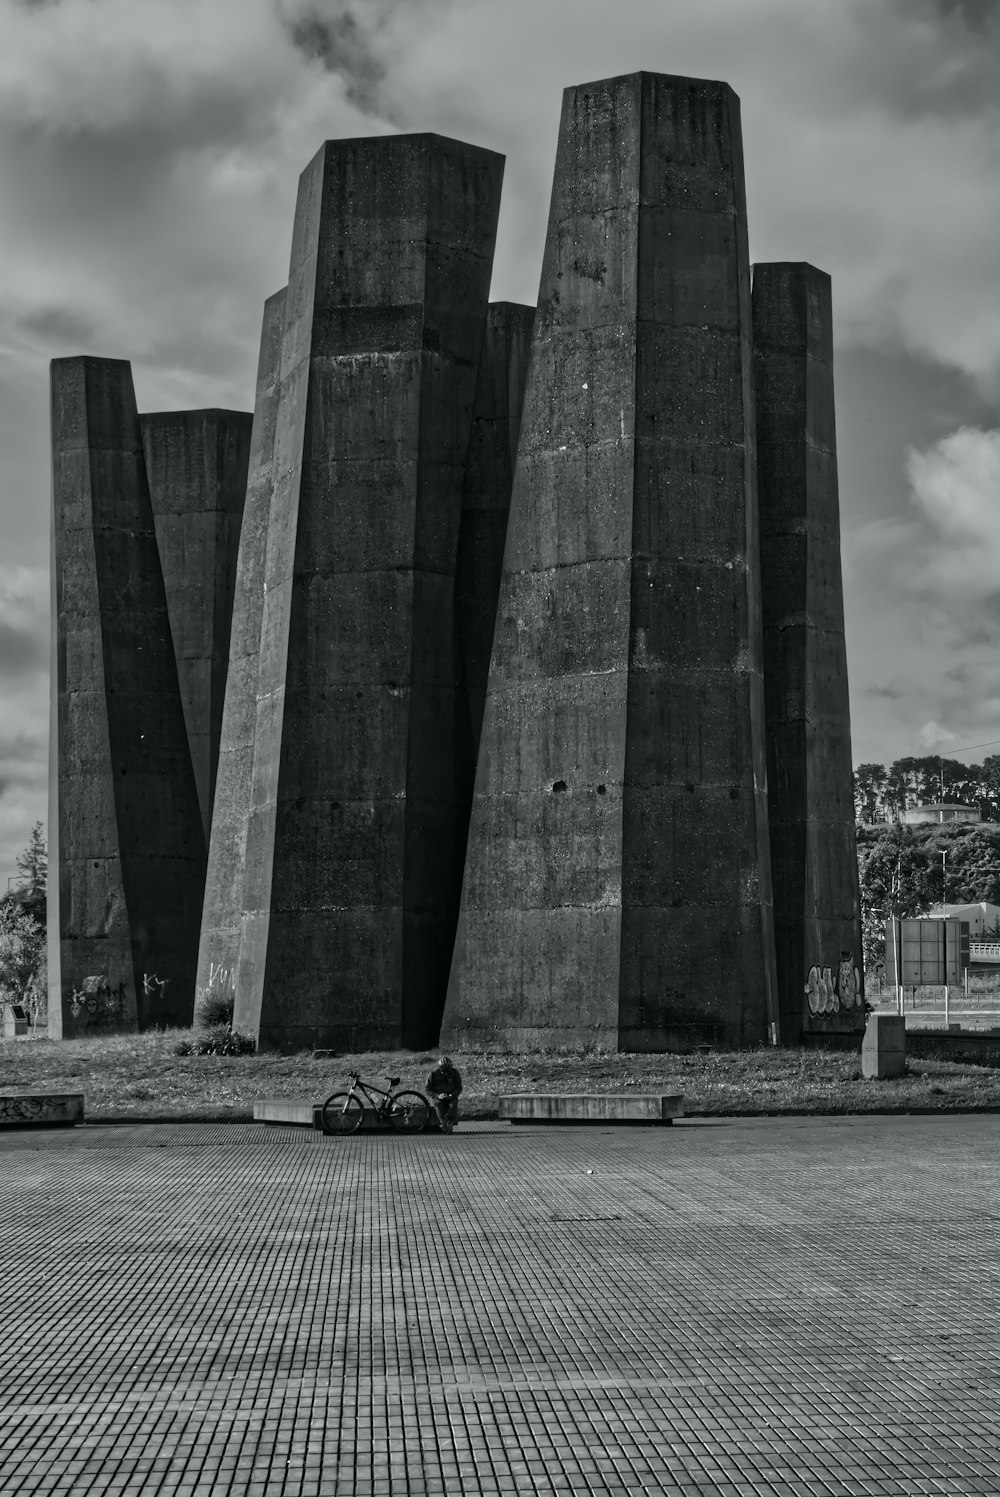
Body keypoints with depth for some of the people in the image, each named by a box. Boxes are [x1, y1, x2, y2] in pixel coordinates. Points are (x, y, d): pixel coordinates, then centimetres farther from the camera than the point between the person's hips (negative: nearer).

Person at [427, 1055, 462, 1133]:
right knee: (439, 1104, -34)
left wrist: (452, 1095, -15)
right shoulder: (433, 1074, -6)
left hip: (451, 1097, 1)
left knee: (453, 1104, -32)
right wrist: (438, 1096, -21)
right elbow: (428, 1089, -4)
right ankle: (449, 1126, -34)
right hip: (438, 1097, -1)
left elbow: (459, 1088, 5)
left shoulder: (454, 1073, -1)